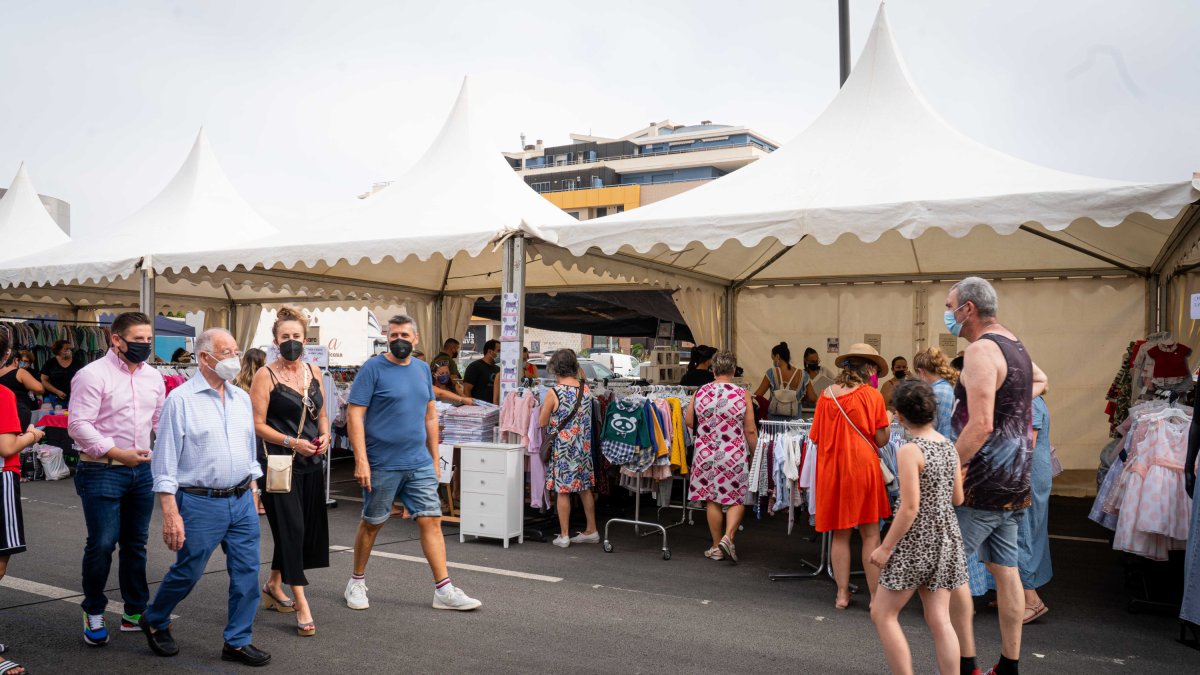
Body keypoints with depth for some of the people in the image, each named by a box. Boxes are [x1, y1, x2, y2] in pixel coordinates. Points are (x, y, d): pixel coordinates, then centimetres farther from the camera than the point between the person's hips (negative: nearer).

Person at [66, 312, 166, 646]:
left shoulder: (153, 377, 9)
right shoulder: (93, 375, -10)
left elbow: (161, 421, 18)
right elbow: (79, 425, -15)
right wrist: (119, 453, -19)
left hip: (142, 470, 6)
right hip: (102, 471, -6)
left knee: (136, 543, 12)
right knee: (102, 543, -4)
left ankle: (136, 612, 23)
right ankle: (93, 613, 16)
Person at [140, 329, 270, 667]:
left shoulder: (242, 398, 9)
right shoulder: (181, 399, -9)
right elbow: (165, 462, -10)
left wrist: (251, 493, 15)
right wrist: (170, 514, -14)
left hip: (242, 501, 5)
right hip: (200, 503, -5)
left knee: (247, 572, 5)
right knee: (187, 573, 7)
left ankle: (238, 641, 18)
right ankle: (155, 621, 34)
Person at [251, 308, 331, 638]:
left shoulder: (314, 372, 9)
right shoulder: (266, 375, -7)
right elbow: (258, 424, -10)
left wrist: (324, 435, -2)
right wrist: (292, 442, -20)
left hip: (311, 462, 6)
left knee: (308, 528, 13)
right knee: (291, 528, -7)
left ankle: (274, 585, 34)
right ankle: (301, 605, -1)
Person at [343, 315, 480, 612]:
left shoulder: (422, 369, 10)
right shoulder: (373, 368, -8)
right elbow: (354, 415, -12)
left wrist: (435, 460, 14)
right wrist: (361, 460, -19)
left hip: (420, 464, 5)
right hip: (382, 465, -4)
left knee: (431, 521, 0)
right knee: (372, 523, 9)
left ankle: (444, 591, 4)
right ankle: (357, 582, 29)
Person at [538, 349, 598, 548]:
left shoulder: (553, 393, -14)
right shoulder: (585, 389, -1)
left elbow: (542, 422, -6)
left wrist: (544, 408, 13)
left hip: (562, 447, -5)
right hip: (583, 447, 5)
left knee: (563, 490, 3)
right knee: (585, 488, 14)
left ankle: (564, 536, 9)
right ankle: (591, 531, 22)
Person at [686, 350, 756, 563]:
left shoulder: (699, 393, -3)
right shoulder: (742, 395, -8)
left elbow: (689, 422, 6)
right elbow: (750, 430, -6)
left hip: (706, 455, 2)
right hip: (735, 456, -2)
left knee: (712, 499, 11)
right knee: (737, 499, 12)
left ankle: (716, 547, 18)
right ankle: (728, 537, -6)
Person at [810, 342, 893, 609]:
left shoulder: (826, 395, 2)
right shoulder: (872, 395, -8)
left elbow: (816, 438, 7)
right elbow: (881, 439, -5)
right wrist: (888, 421, 14)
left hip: (831, 469, 4)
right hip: (862, 467, -3)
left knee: (840, 534, 12)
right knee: (870, 534, 5)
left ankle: (842, 594, 17)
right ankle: (875, 596, 9)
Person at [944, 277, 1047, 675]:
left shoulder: (981, 350, -17)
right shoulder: (1015, 345, 13)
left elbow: (980, 426, -25)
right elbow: (1039, 380, 37)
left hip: (984, 478, -9)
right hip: (1014, 479, 9)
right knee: (1005, 569, 13)